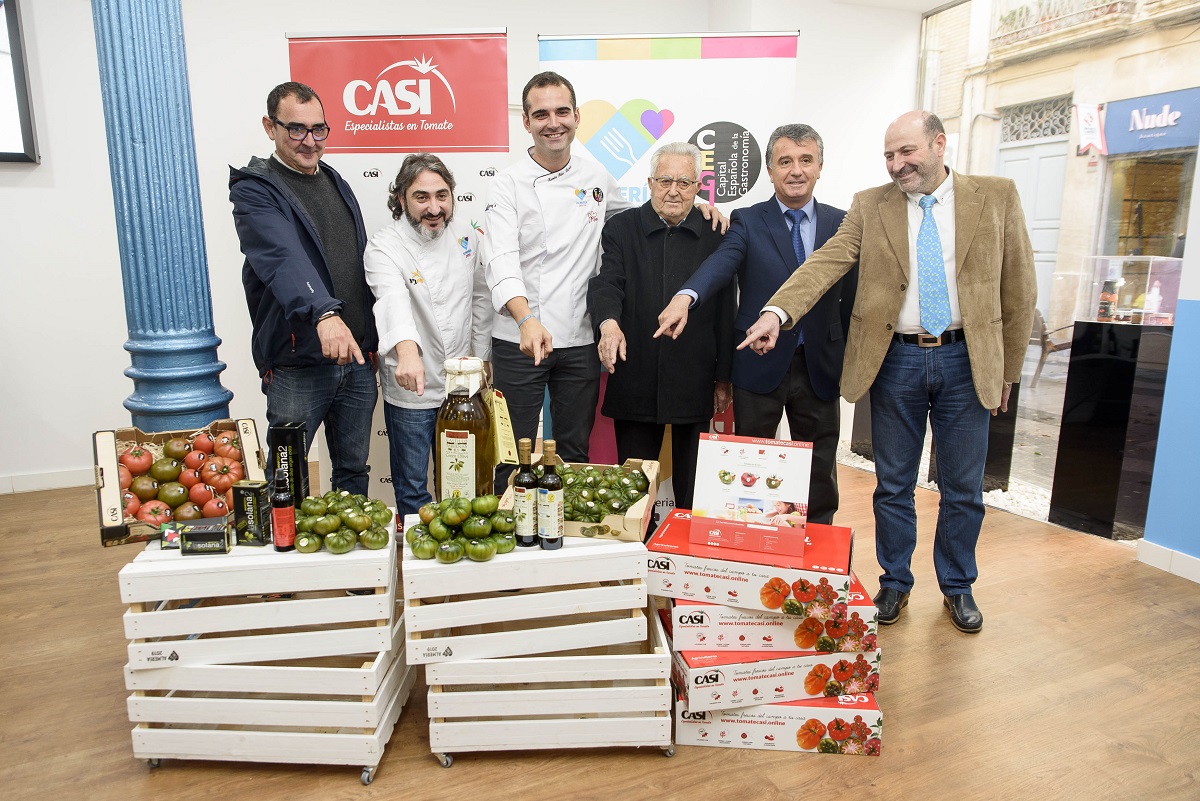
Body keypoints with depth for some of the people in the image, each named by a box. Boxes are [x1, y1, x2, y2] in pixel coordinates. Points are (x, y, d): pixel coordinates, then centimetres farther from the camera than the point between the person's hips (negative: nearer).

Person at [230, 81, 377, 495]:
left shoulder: (337, 183, 15)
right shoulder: (254, 190, -6)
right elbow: (283, 259, -26)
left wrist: (371, 342, 13)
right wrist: (324, 313, -43)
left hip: (357, 357, 6)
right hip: (297, 366, -6)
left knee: (355, 472, 16)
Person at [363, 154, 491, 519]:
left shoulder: (466, 236, 2)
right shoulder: (385, 246, -14)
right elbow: (392, 298, -35)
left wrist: (480, 360, 13)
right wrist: (407, 349, -54)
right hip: (410, 388, -4)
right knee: (412, 487, 8)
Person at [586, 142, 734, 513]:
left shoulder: (715, 235, 5)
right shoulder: (621, 228, 5)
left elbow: (725, 311, 5)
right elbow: (606, 282, -9)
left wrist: (723, 378, 5)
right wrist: (609, 323, -32)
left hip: (694, 382, 1)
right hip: (635, 381, 0)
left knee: (693, 485, 10)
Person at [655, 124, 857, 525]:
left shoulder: (841, 224, 6)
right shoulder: (748, 221, -1)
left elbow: (851, 296, 6)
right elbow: (721, 262, -21)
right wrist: (686, 295, -41)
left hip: (820, 367, 2)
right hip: (760, 365, -2)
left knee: (820, 474, 13)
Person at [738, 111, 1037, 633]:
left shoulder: (997, 197, 2)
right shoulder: (870, 206, 2)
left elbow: (1017, 288, 4)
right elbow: (826, 262, -12)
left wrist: (1007, 370, 4)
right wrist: (776, 312, -30)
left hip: (966, 361, 0)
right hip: (895, 360, 0)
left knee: (963, 488, 11)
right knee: (893, 485, 10)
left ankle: (957, 587, 32)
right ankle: (895, 583, 30)